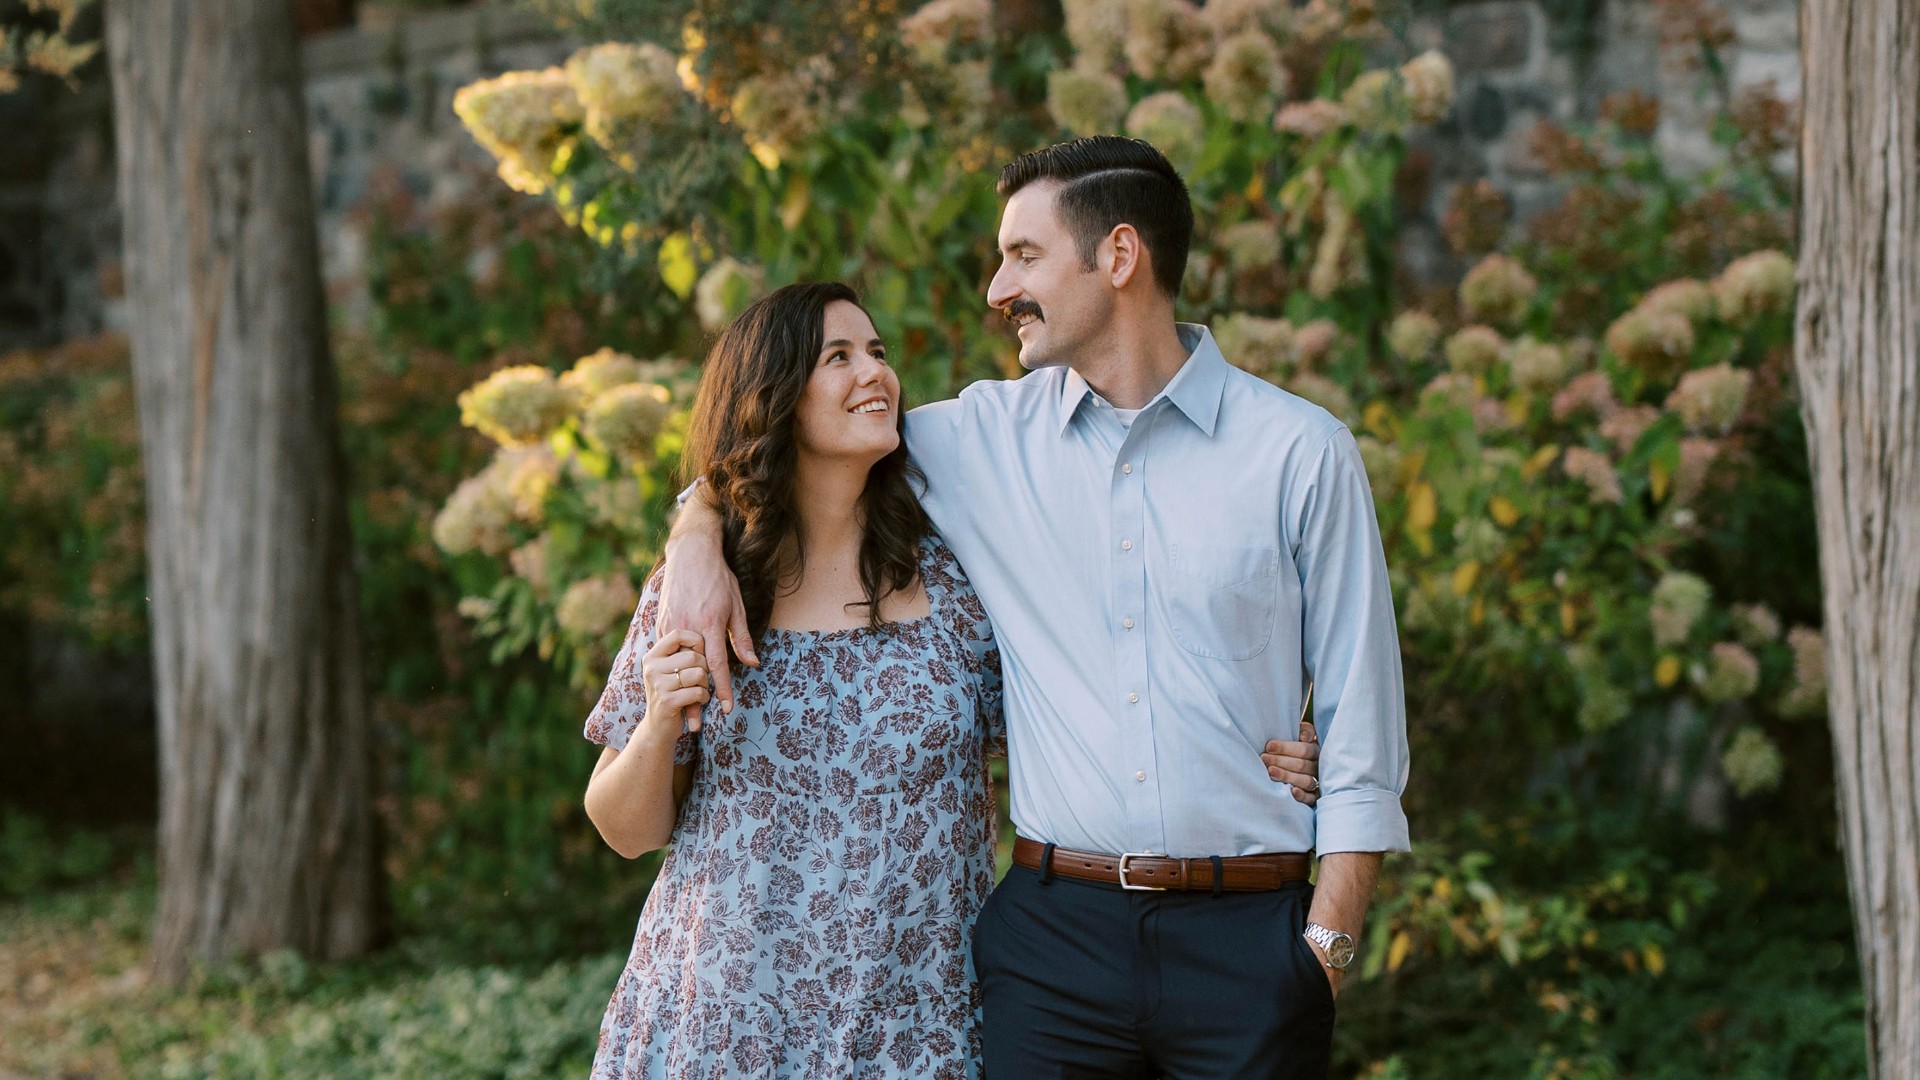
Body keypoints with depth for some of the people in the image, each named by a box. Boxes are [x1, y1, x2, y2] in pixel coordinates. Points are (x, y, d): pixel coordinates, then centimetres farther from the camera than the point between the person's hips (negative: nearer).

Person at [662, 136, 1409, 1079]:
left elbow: (1360, 719, 1)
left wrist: (1328, 942, -6)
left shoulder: (1301, 452, 1)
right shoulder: (985, 438, 7)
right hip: (1050, 930, 2)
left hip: (1245, 933, -2)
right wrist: (697, 538, -2)